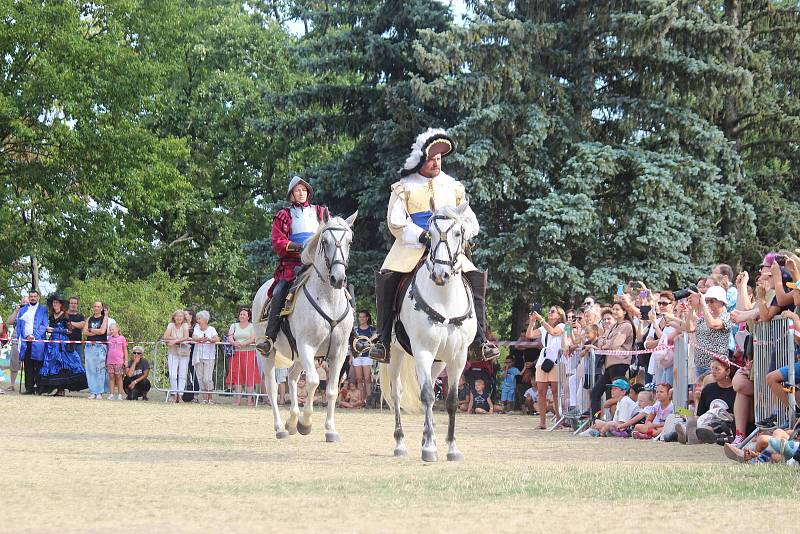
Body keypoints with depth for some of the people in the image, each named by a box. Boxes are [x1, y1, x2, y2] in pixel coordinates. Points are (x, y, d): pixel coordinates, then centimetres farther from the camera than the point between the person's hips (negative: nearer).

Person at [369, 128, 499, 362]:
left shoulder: (453, 187, 13)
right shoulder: (404, 187, 4)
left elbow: (472, 224, 12)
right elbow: (395, 222, -7)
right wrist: (422, 235, -20)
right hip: (411, 247, -2)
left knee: (476, 278, -18)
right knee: (386, 277, -26)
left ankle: (479, 341, -17)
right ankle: (383, 339, -20)